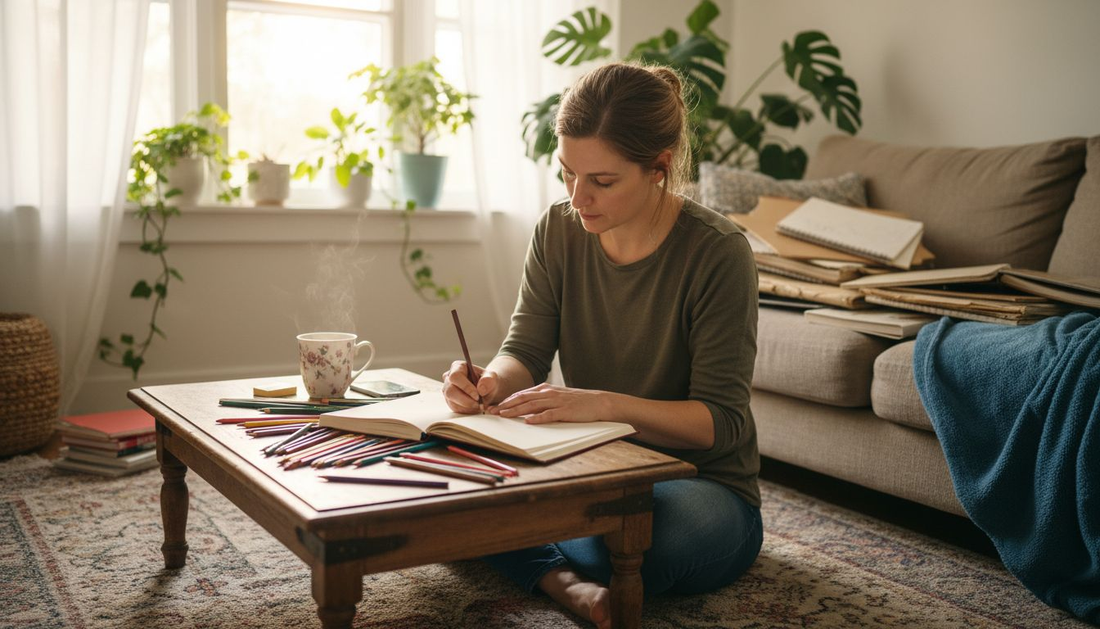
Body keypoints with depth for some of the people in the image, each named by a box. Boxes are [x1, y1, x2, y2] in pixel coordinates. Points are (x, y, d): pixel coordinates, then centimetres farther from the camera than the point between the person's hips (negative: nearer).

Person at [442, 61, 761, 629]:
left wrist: (606, 405, -35)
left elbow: (720, 421, -20)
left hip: (700, 486, -4)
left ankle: (547, 571, -14)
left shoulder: (717, 253, -18)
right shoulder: (558, 231, -2)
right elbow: (525, 352, -2)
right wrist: (490, 381, -26)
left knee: (682, 523, -40)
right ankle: (566, 581, -29)